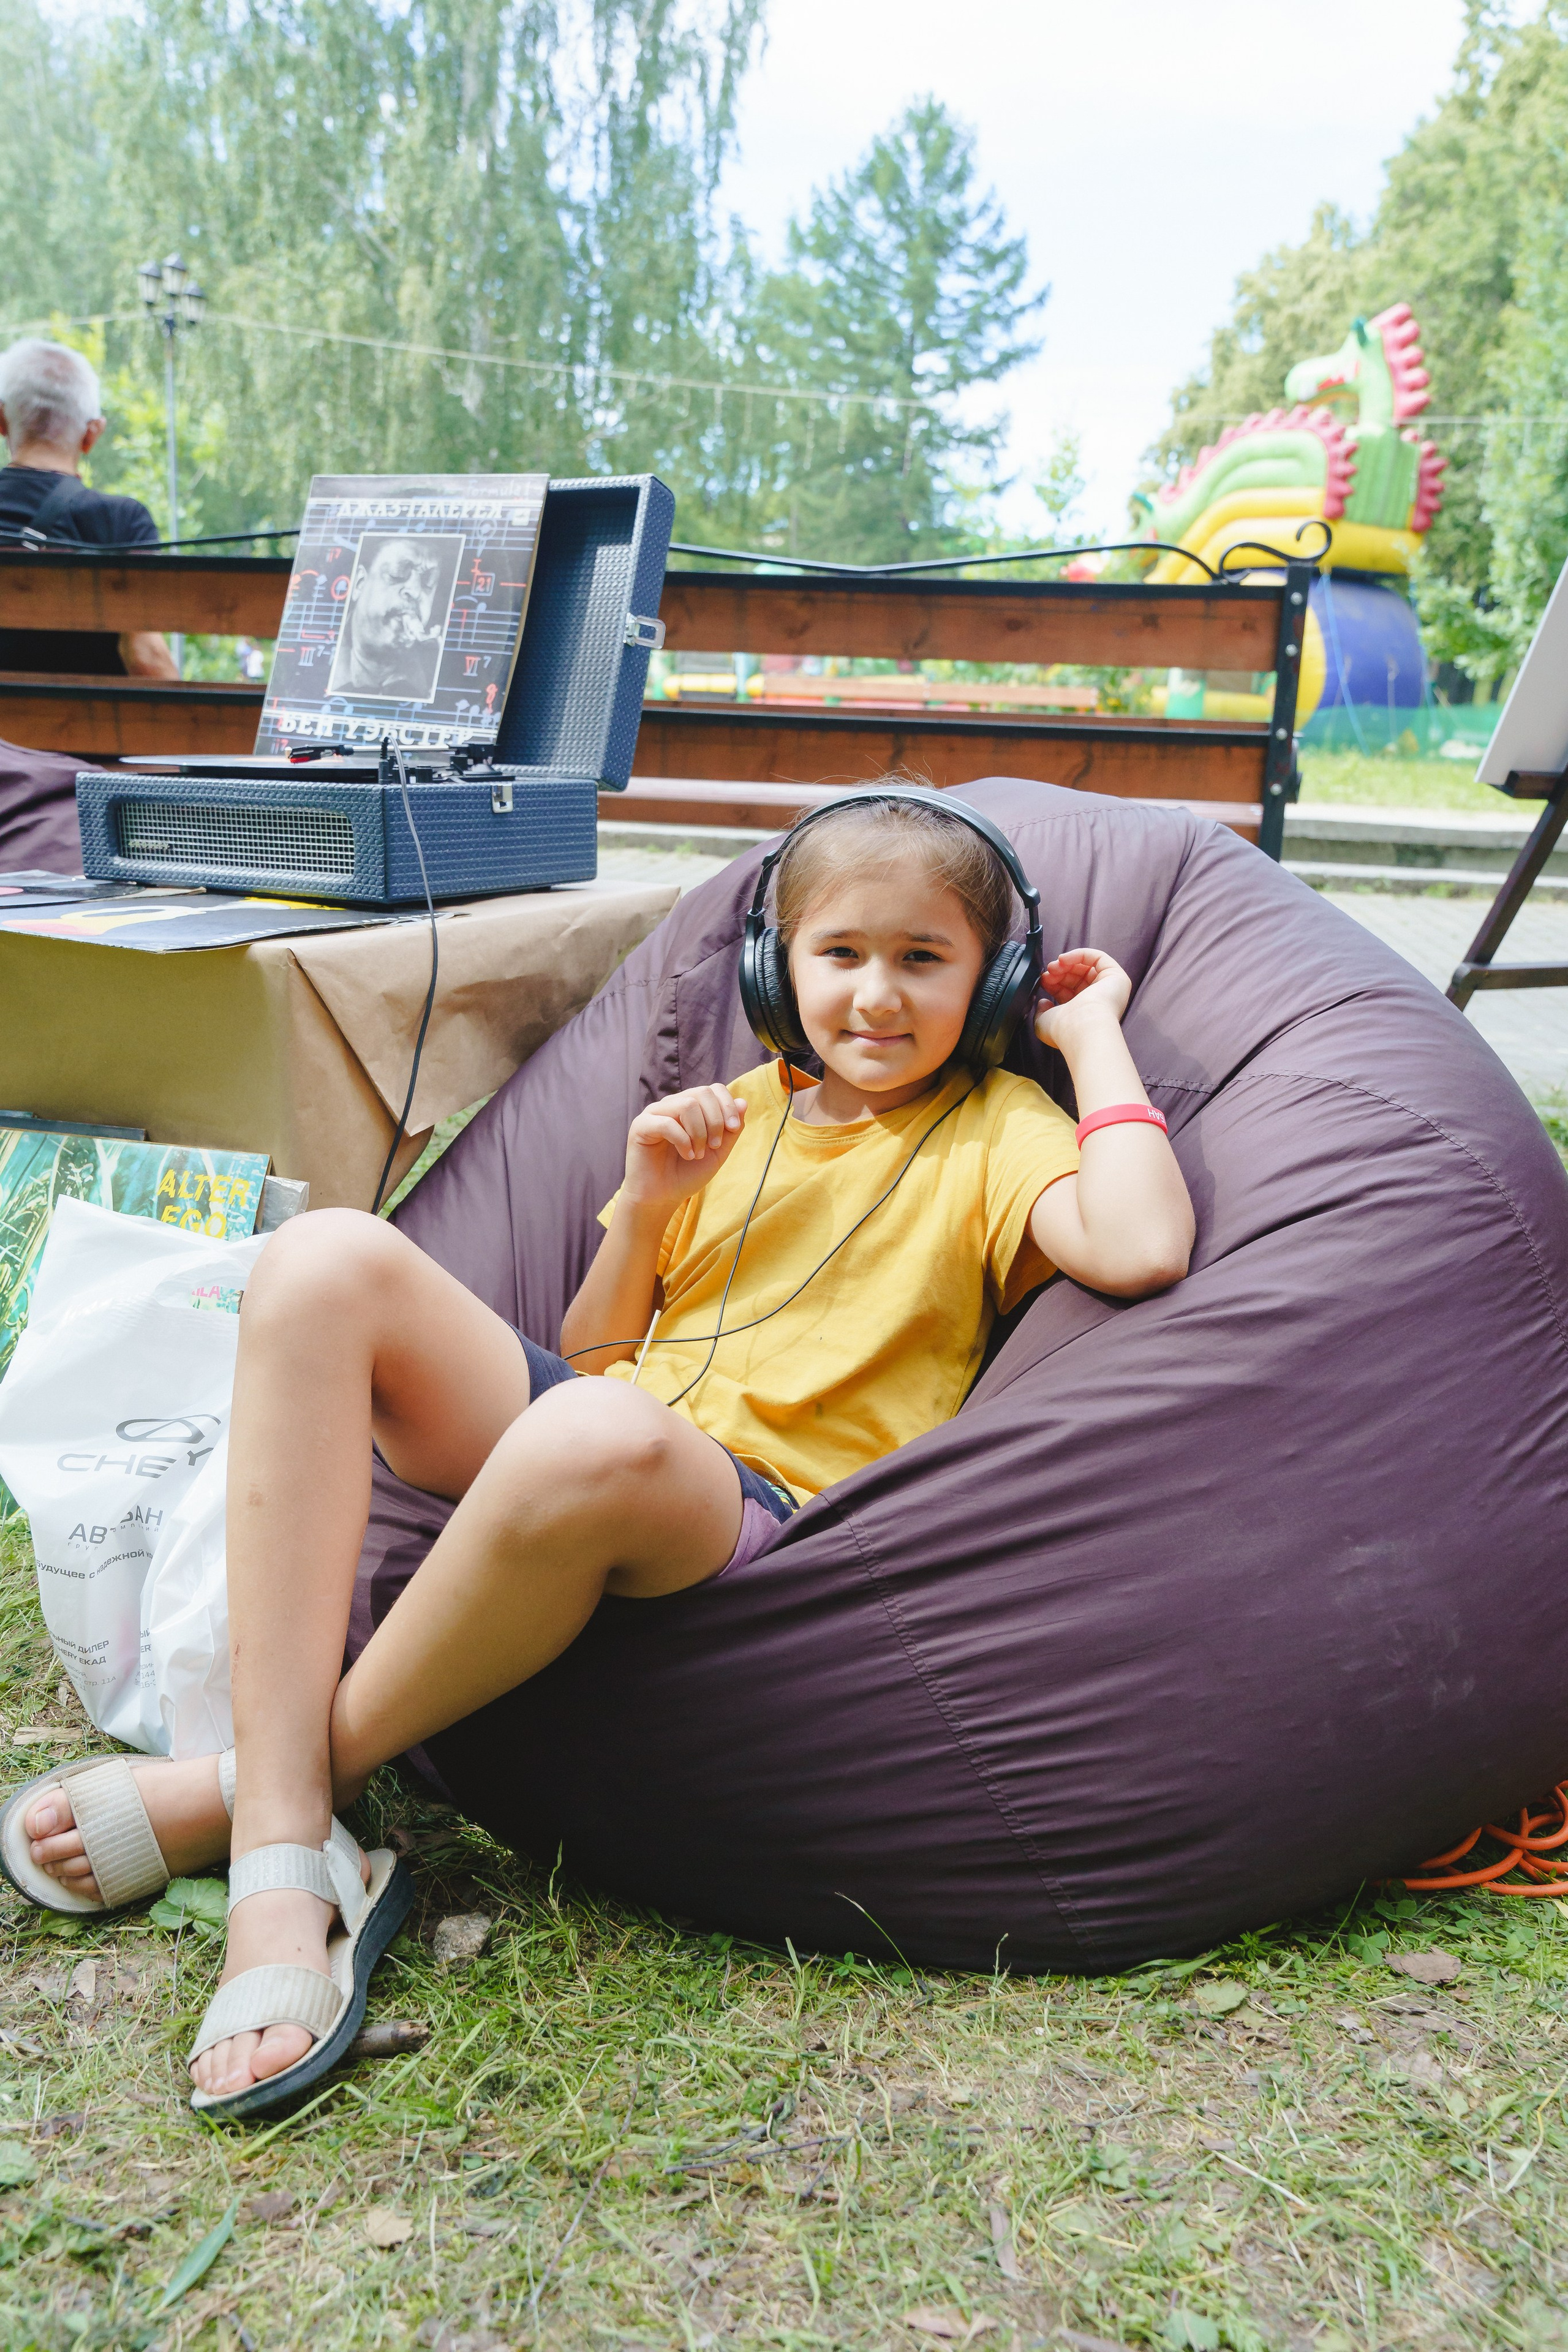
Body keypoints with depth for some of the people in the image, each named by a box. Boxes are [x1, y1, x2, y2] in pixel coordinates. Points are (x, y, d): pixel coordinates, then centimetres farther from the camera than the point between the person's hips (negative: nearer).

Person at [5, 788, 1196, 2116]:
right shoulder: (739, 1111, 20)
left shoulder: (997, 1127, 9)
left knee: (596, 1433, -41)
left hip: (766, 1512, -5)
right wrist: (652, 1206, 1)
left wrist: (1095, 1037, -3)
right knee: (328, 1260, -20)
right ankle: (285, 1863, -26)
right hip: (566, 1445, 6)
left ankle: (235, 1796, -16)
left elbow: (1141, 1253, -15)